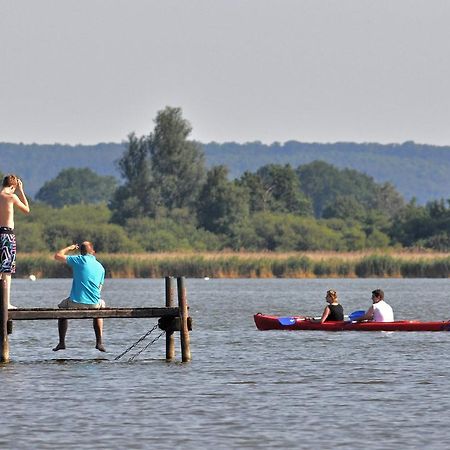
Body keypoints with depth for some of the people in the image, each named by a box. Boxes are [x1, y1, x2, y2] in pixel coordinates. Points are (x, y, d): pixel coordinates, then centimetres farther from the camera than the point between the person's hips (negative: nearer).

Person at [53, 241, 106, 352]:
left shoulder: (79, 260, -2)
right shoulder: (100, 267, 10)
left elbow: (57, 256, 4)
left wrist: (69, 248, 22)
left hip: (75, 303, -2)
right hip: (93, 304, 2)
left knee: (61, 308, 31)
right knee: (101, 304, 38)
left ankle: (62, 342, 24)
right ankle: (99, 342, 27)